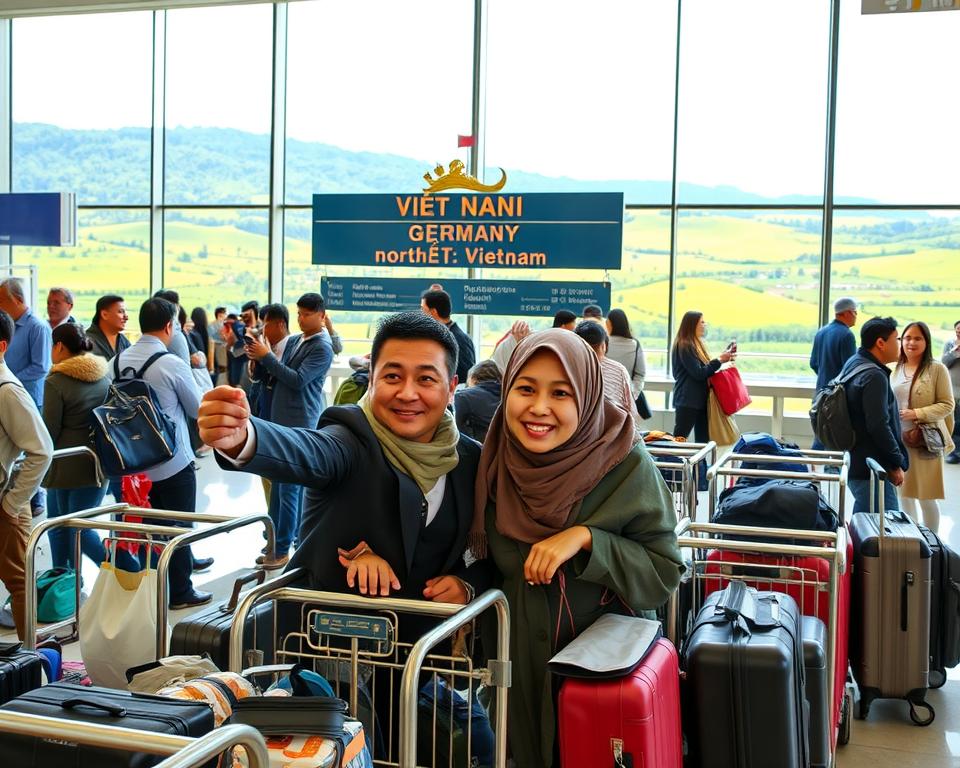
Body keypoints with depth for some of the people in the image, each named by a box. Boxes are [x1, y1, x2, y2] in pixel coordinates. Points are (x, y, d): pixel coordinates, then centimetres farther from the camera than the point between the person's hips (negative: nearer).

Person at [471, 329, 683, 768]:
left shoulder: (627, 466, -17)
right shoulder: (496, 462, -7)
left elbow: (664, 575, -15)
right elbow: (491, 562, 6)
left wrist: (586, 538, -27)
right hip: (518, 665, 3)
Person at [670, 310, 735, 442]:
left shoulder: (695, 344, 16)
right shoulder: (684, 346, -14)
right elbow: (698, 373, -18)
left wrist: (722, 358, 7)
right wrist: (719, 360, -15)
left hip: (700, 399, 10)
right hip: (687, 401, -10)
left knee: (703, 439, 9)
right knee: (679, 438, -6)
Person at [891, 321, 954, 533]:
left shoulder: (937, 369, -7)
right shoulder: (896, 369, 9)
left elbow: (947, 405, -9)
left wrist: (918, 413, -20)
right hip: (897, 439, 5)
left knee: (926, 497, 1)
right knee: (903, 494, 13)